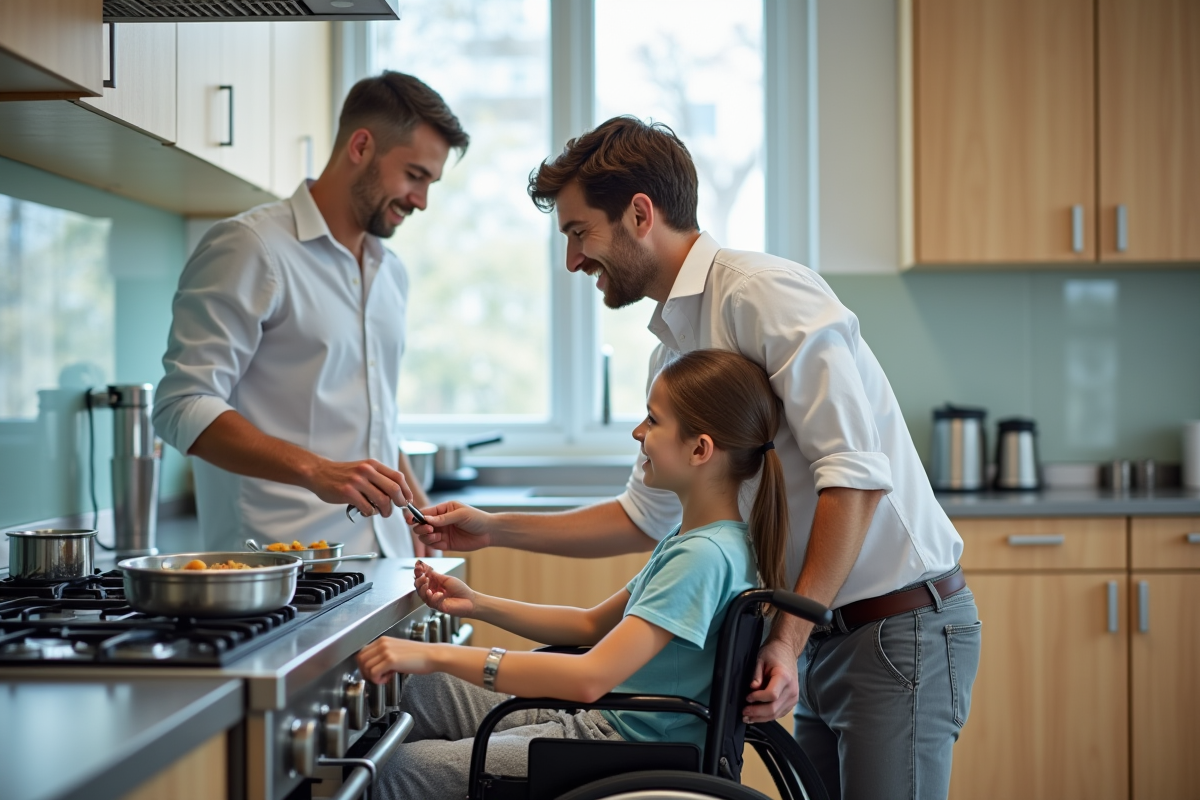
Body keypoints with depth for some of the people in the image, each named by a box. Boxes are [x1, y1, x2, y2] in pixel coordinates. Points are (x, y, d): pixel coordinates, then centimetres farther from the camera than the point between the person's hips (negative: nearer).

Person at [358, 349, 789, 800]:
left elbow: (590, 678, -34)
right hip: (601, 721, 10)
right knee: (424, 692, 13)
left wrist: (437, 655, -32)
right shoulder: (692, 539, 8)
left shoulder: (704, 556, -25)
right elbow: (593, 625, 18)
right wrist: (476, 605, 9)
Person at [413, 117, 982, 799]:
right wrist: (494, 530, 17)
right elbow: (646, 517, 22)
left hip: (901, 625, -8)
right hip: (824, 634, 8)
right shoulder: (675, 347, 14)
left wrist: (790, 638, -19)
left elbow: (856, 474, -21)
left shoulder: (768, 293, -15)